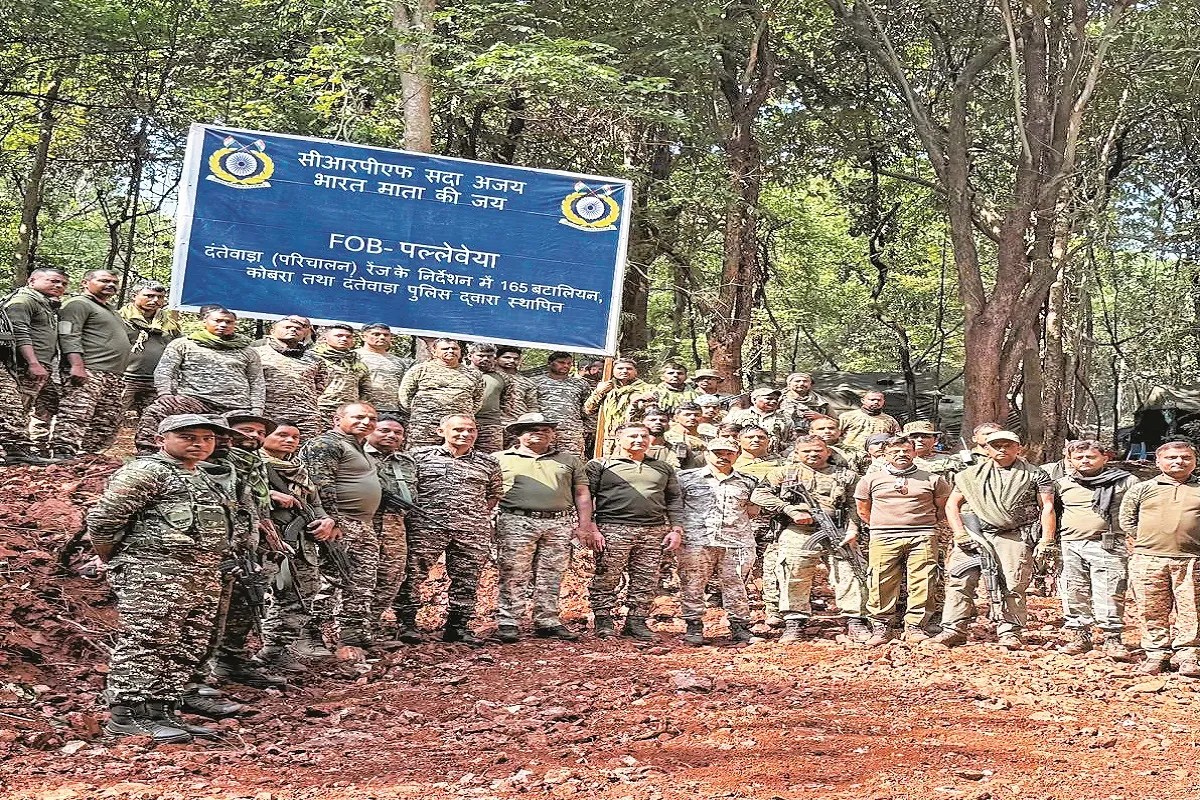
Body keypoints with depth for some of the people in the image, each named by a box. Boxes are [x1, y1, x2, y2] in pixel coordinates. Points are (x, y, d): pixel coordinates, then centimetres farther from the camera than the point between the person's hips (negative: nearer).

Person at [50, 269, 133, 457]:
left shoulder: (109, 310, 29)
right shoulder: (79, 304, 0)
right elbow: (69, 337, -12)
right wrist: (77, 366, -24)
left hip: (114, 377, 10)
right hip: (89, 372, -10)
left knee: (108, 422, 6)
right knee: (76, 416, -19)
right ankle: (63, 455, -25)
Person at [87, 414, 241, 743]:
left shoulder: (201, 479, 23)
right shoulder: (146, 471, -6)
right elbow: (102, 519, -10)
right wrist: (115, 562, 1)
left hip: (203, 576, 9)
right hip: (153, 573, -9)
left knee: (187, 650, 9)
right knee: (145, 643, -10)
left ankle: (159, 712, 15)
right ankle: (126, 715, -6)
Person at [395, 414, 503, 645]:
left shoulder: (488, 464, 12)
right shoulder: (420, 456, 4)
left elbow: (495, 493, 22)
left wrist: (479, 514, 12)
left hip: (473, 532, 2)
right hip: (426, 526, -2)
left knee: (466, 580, 5)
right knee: (413, 576, -3)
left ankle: (458, 626, 16)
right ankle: (406, 623, 6)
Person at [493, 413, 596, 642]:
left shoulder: (569, 460, 16)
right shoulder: (501, 459, 8)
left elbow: (582, 493, 15)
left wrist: (584, 525, 7)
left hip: (559, 525, 3)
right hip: (516, 523, -3)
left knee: (551, 578, 6)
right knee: (513, 577, -5)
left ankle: (547, 622, 13)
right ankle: (508, 623, -1)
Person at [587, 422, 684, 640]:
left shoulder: (663, 469, 19)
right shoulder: (600, 466, 6)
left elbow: (674, 500, 19)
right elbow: (585, 498, 1)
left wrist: (676, 529, 7)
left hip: (654, 532, 4)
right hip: (613, 530, -3)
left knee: (645, 581, 2)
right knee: (606, 579, -4)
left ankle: (636, 622, 10)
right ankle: (603, 622, 5)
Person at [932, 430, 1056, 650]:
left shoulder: (1034, 475, 11)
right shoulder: (972, 474, 17)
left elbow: (1047, 507, 5)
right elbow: (952, 504, 14)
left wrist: (1046, 540, -6)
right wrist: (960, 533, 1)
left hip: (1014, 537, -2)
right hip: (974, 535, 2)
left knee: (1012, 585, -10)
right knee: (960, 580, -8)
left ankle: (1009, 632, -3)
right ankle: (954, 629, -5)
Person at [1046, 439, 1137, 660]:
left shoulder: (1125, 482, 5)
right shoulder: (1062, 484, 14)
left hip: (1107, 545, -4)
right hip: (1070, 547, 4)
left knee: (1109, 595, -9)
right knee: (1074, 595, 6)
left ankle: (1113, 640, -3)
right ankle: (1078, 637, 16)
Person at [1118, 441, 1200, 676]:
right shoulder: (1142, 489, 11)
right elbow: (1126, 519, 15)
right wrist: (1147, 542, 6)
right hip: (1148, 560, 1)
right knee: (1153, 612, 2)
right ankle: (1156, 654, 11)